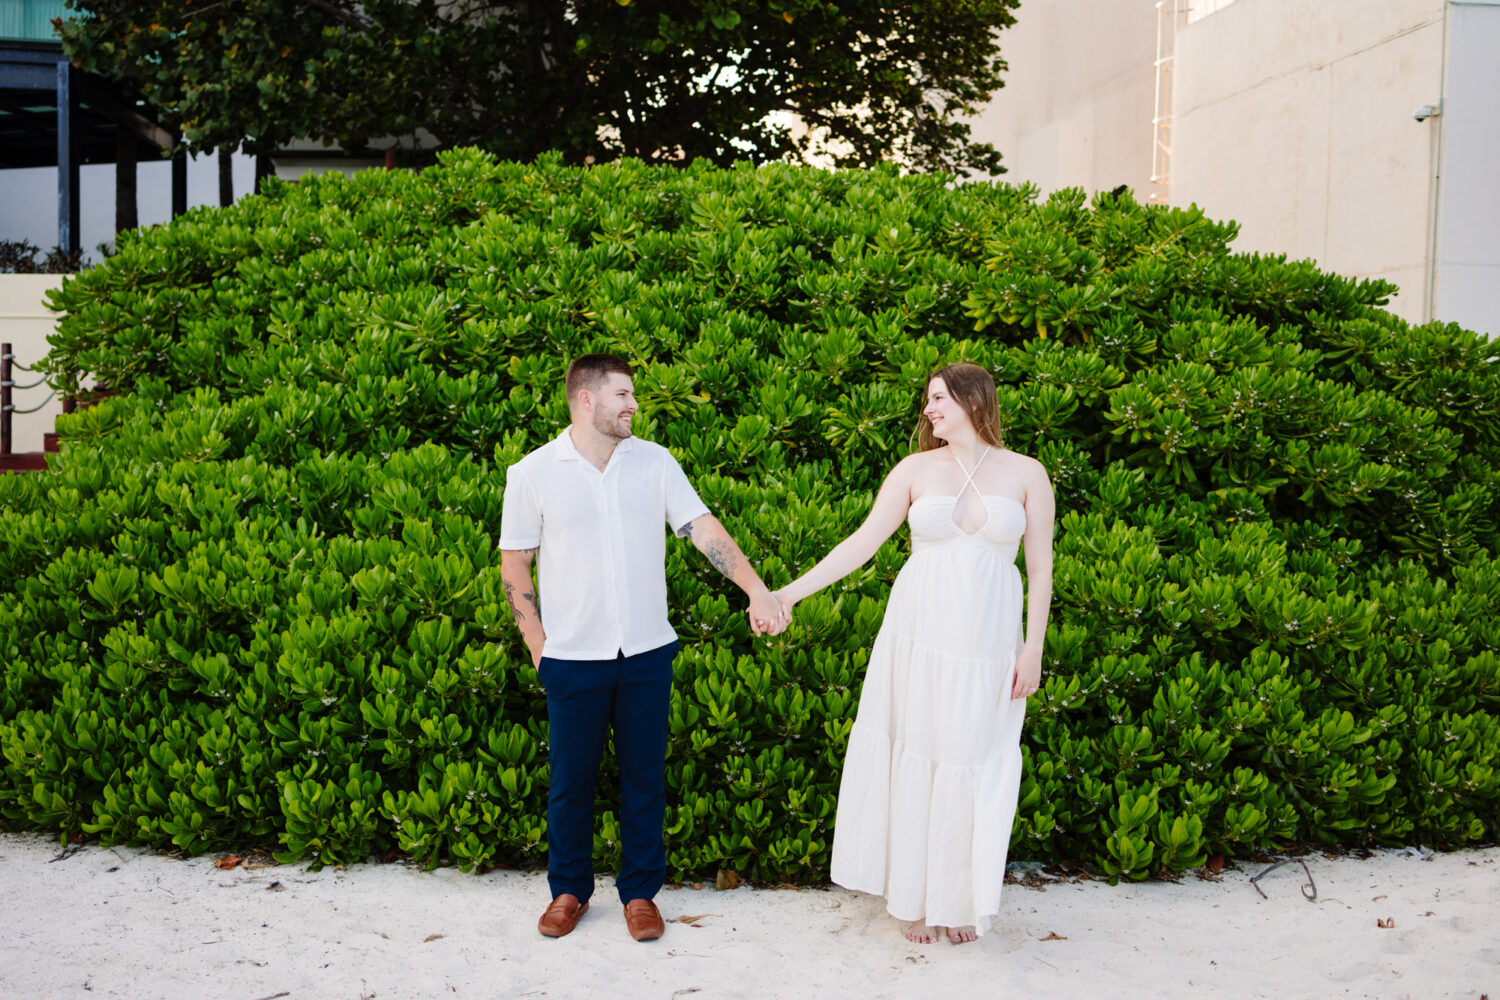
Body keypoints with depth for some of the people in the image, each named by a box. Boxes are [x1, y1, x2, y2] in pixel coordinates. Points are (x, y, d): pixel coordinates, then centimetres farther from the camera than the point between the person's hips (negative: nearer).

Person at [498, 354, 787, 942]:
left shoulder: (655, 462, 1)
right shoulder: (532, 474, -4)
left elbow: (703, 527, -4)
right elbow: (514, 566, 1)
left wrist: (756, 590, -15)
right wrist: (538, 648, -3)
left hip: (647, 652, 2)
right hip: (574, 657, -1)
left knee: (644, 777, 9)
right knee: (571, 779, 10)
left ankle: (640, 891, 26)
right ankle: (569, 889, 29)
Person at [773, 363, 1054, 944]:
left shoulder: (1026, 474, 2)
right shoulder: (916, 469, 3)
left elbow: (1040, 566, 3)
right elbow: (863, 541, 0)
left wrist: (1032, 650, -2)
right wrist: (794, 591, -8)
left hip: (988, 642, -1)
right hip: (920, 634, 1)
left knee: (972, 763, 6)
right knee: (916, 757, 6)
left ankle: (960, 900, 24)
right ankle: (915, 896, 22)